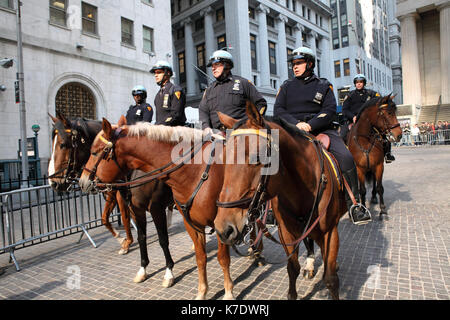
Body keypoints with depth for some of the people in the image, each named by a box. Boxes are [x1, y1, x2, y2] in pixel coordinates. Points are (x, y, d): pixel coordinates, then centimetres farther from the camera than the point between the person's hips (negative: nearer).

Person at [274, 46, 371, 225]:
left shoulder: (323, 86, 14)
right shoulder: (286, 86, 17)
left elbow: (330, 110, 1)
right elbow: (278, 110, 5)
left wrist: (310, 125, -16)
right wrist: (296, 123, -13)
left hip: (321, 129, 0)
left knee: (346, 157, -21)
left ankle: (353, 204, -7)